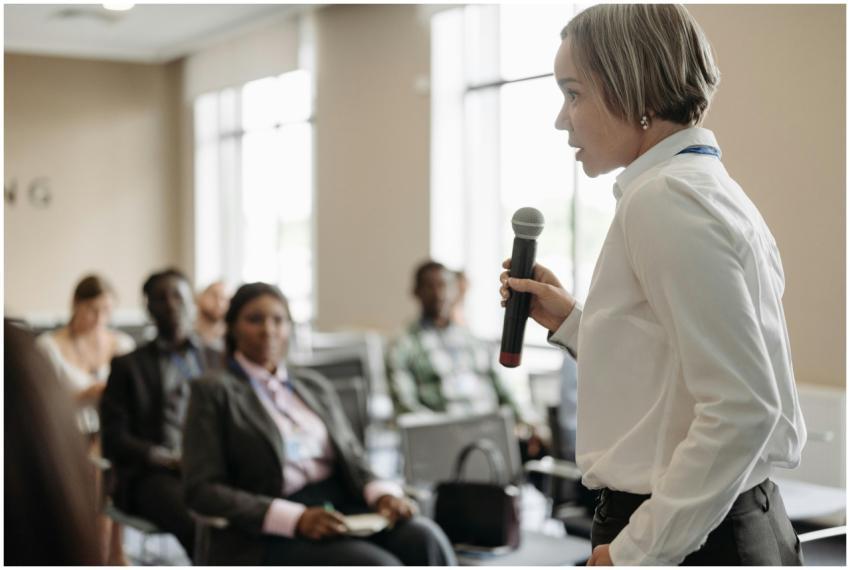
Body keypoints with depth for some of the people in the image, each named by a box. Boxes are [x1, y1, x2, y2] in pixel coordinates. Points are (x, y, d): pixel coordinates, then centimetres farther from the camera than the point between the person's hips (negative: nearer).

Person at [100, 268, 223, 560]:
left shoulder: (220, 361, 22)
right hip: (155, 474, -2)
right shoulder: (127, 366, 15)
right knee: (199, 525, -37)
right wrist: (168, 459, -11)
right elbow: (113, 440, 6)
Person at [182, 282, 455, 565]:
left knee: (425, 539, -25)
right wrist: (295, 519, -18)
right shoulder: (214, 391, 3)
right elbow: (202, 490, -5)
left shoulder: (315, 386, 20)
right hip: (268, 538, -5)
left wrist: (382, 494, -8)